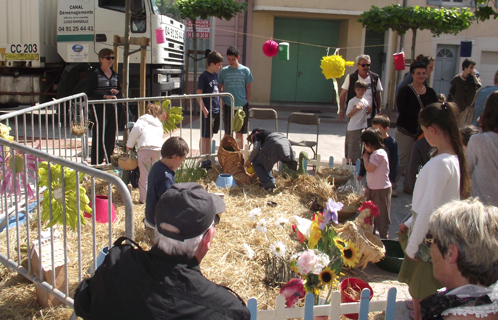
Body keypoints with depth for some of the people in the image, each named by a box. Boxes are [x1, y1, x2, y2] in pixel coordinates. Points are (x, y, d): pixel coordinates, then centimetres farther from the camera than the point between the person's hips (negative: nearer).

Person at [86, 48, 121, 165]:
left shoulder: (115, 75, 12)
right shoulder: (95, 75, -6)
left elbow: (120, 89, 22)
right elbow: (90, 94, -10)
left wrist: (117, 91, -1)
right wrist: (105, 96, -20)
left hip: (111, 107, 6)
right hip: (99, 108, -6)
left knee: (111, 135, 9)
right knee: (98, 136, -5)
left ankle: (108, 159, 20)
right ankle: (96, 162, 0)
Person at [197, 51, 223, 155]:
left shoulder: (215, 75, 12)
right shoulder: (203, 76, -12)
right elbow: (199, 94, -14)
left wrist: (220, 104, 17)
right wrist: (204, 109, -18)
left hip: (217, 110, 8)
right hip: (208, 112, -8)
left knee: (210, 136, 16)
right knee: (205, 137, 0)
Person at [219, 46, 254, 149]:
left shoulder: (245, 70, 0)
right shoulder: (224, 71, 2)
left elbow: (248, 89, 4)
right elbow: (220, 88, 10)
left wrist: (247, 103, 0)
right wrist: (222, 100, -3)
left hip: (242, 106, 0)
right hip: (228, 106, 0)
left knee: (239, 133, 8)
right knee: (228, 133, 6)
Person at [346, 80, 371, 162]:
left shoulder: (366, 101, 9)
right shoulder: (352, 101, -8)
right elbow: (348, 115, -13)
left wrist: (369, 111, 0)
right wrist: (356, 108, -21)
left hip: (363, 127, 6)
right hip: (353, 128, -6)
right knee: (353, 148, 0)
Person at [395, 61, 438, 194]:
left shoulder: (431, 92, 10)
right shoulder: (405, 91, -5)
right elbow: (402, 109, -18)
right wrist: (420, 113, -22)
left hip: (424, 132, 5)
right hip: (406, 131, -5)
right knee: (403, 160, -3)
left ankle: (408, 185, 24)